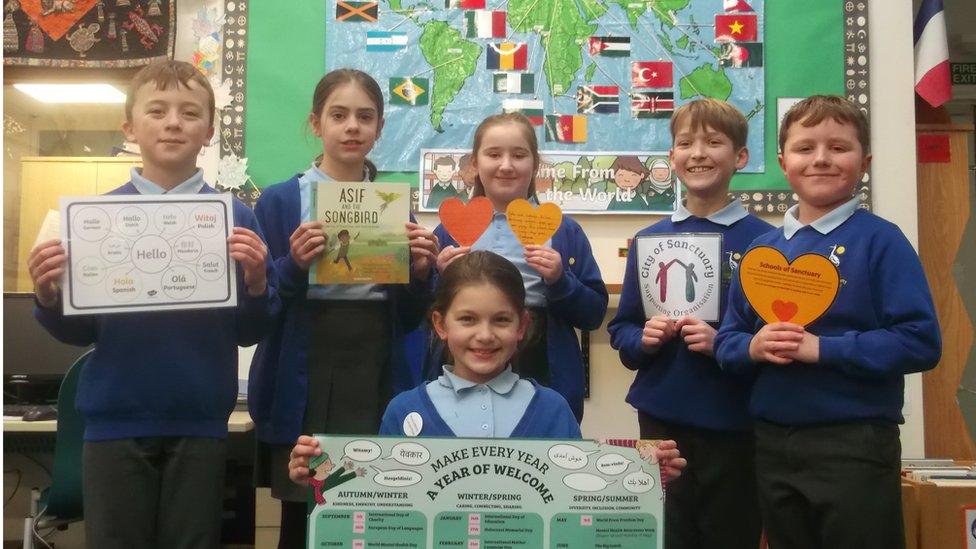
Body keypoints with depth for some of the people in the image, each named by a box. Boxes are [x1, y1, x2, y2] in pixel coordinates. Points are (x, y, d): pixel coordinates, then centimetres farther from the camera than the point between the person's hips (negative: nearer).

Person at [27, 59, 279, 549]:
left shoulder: (234, 217, -1)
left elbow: (249, 331, 0)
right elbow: (79, 330, 5)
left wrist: (256, 283, -19)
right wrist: (49, 298, -15)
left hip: (199, 421, 0)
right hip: (115, 419, 1)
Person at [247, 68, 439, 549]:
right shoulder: (280, 200, 2)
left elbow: (409, 317, 11)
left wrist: (421, 274, -8)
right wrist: (294, 266, -18)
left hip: (378, 383, 2)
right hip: (303, 385, -2)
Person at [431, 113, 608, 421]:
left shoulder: (564, 231, 4)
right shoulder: (451, 229, 5)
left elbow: (595, 315, 3)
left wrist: (560, 281, -13)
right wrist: (441, 277, -11)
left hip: (545, 387, 0)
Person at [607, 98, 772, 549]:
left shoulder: (762, 240, -4)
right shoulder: (648, 240, 7)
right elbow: (621, 329, 11)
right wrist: (643, 340, -9)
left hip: (732, 423, -2)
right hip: (661, 416, 3)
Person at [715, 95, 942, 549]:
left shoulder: (880, 241, -6)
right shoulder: (762, 247, 7)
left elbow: (921, 343, -14)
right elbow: (726, 341, 9)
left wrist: (822, 348, -21)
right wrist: (753, 347, -13)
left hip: (856, 444, -5)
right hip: (773, 444, 5)